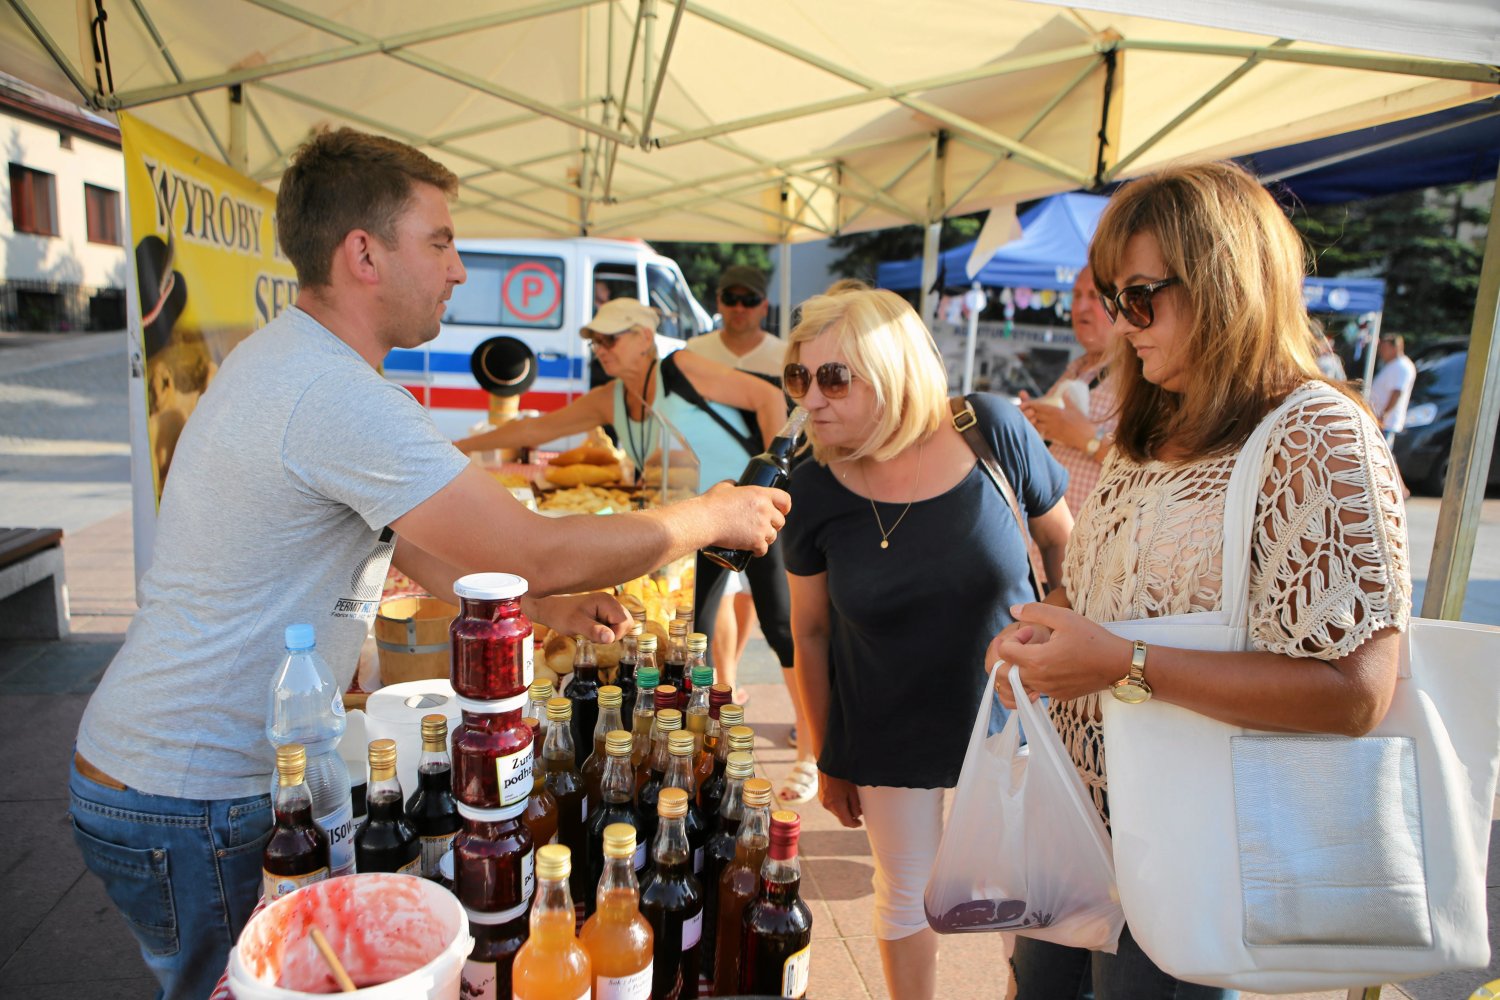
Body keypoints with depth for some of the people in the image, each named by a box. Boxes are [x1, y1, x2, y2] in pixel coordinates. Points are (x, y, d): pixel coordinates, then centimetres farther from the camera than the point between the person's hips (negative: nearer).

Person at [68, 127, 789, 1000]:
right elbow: (537, 552, -29)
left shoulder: (285, 357, 6)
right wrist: (712, 518, -15)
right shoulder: (336, 396, -28)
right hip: (188, 808, -9)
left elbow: (405, 538, 12)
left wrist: (544, 607, 7)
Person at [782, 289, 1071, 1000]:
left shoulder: (992, 431, -19)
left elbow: (1062, 542, -3)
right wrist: (826, 758, 3)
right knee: (906, 896, 18)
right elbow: (810, 633, -4)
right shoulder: (813, 491, -15)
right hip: (888, 739, 0)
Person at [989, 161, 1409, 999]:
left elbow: (1355, 691, -25)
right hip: (1083, 802, 8)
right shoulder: (1155, 430, 8)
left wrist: (1124, 663, -29)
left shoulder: (1321, 435, -18)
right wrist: (1039, 626, -4)